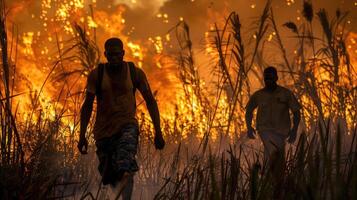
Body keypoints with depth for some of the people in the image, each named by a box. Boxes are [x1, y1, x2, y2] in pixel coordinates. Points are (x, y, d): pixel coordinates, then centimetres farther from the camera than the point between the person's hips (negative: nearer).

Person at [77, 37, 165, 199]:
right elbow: (87, 106, 3)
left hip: (127, 126, -2)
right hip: (103, 130, 2)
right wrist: (82, 136, -2)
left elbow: (150, 101, 5)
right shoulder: (96, 75, -1)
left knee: (125, 169, -27)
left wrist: (158, 132, 1)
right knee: (109, 176, 5)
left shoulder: (135, 73, -1)